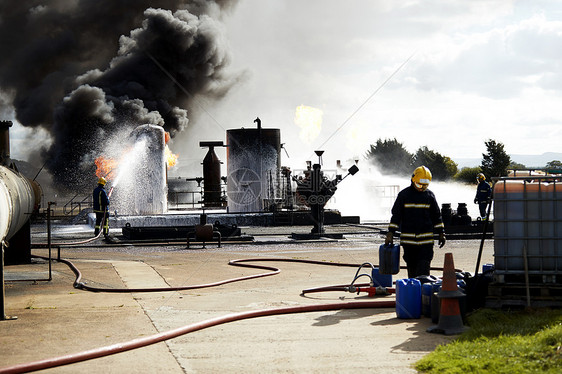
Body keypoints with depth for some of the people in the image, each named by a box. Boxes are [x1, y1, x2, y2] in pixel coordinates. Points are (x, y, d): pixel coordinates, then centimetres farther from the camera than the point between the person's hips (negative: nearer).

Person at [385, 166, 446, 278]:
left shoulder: (430, 196, 7)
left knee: (424, 269, -8)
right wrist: (390, 233, 0)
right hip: (408, 239, 0)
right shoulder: (404, 195, 2)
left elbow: (437, 216, 15)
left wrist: (441, 233, 12)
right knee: (412, 268, 6)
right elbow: (396, 215, 5)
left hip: (426, 240, 0)